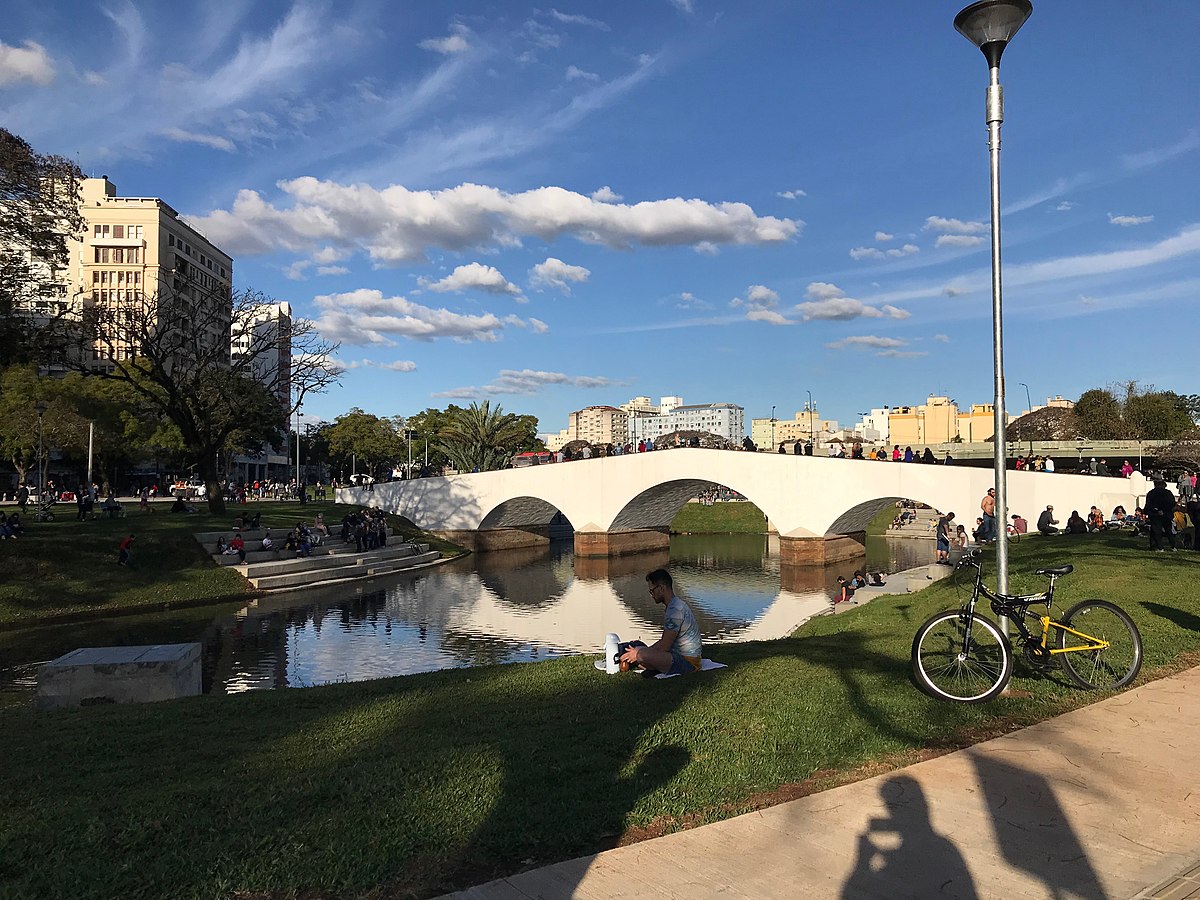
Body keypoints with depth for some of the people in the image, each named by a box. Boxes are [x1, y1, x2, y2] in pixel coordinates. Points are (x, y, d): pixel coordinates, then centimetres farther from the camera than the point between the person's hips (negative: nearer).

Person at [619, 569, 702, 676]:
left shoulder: (675, 610, -20)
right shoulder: (673, 606, 14)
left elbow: (664, 646, -21)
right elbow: (664, 641, 18)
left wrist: (637, 654, -10)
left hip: (687, 662, -10)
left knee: (640, 654, -28)